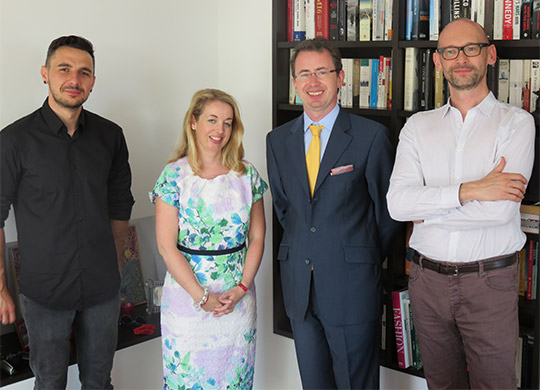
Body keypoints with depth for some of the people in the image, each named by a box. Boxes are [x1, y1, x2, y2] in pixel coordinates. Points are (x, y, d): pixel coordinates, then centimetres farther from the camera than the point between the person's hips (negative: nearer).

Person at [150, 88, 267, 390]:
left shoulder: (247, 175, 1)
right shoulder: (174, 176, -7)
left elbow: (257, 238, 3)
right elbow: (167, 246, -10)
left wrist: (241, 289, -9)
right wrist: (202, 297, -13)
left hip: (239, 298, 2)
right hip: (187, 294, -2)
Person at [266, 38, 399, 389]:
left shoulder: (372, 136, -7)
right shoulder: (278, 140, 7)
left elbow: (388, 208, -1)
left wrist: (367, 261, 6)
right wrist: (301, 252, 11)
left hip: (351, 284, -4)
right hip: (298, 282, 4)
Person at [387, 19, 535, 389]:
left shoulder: (516, 122, -4)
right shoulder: (418, 126, 6)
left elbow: (500, 209, -17)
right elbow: (397, 202, -9)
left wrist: (426, 212, -9)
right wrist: (469, 190, -18)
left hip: (490, 281, -3)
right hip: (428, 279, 3)